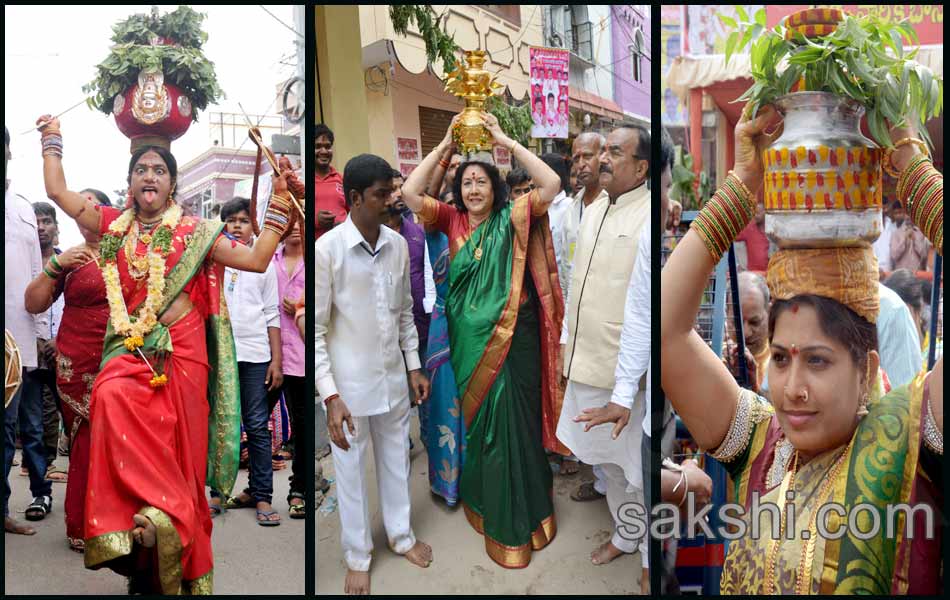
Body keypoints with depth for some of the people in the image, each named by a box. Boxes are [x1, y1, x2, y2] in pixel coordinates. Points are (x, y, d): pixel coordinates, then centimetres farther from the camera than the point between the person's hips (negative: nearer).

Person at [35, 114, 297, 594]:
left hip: (182, 354, -2)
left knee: (176, 449, -6)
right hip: (131, 353, 2)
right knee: (111, 398, -30)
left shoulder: (194, 232, 6)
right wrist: (52, 139, 24)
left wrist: (280, 200, -6)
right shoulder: (113, 225, 14)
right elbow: (57, 192, 17)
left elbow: (256, 259, -1)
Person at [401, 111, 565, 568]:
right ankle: (482, 499, 36)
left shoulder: (513, 217, -2)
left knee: (512, 417, -2)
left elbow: (552, 184, -14)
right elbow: (409, 192, -4)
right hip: (469, 336, 3)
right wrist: (443, 145, -6)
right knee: (478, 417, 16)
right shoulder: (451, 220, 5)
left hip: (513, 333, -3)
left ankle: (517, 517, 14)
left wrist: (506, 142, -12)